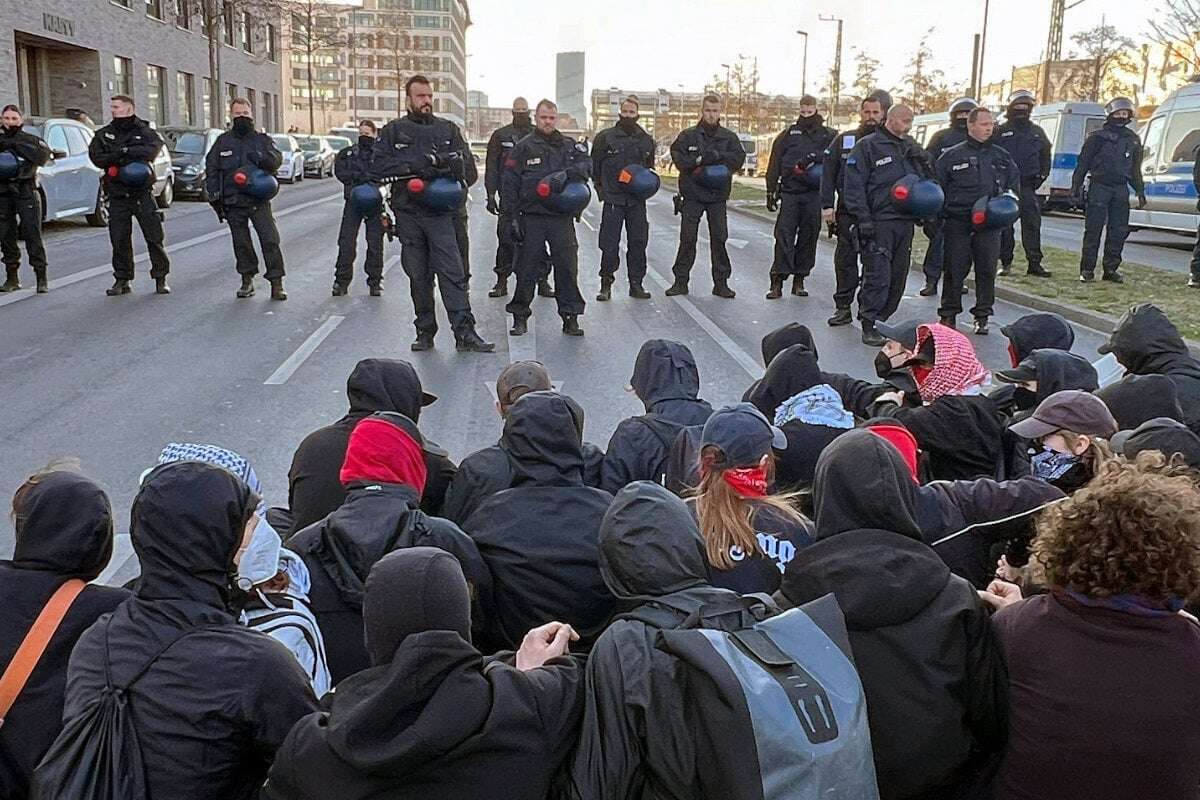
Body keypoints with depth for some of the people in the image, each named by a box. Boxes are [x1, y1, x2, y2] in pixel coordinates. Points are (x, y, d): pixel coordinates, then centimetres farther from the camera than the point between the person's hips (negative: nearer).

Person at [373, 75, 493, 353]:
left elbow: (463, 164, 0)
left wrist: (435, 161, -16)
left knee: (453, 273, -8)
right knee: (418, 276, 7)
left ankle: (465, 333, -10)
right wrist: (414, 167, -13)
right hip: (408, 213, 1)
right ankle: (425, 332, 16)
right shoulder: (393, 131, 9)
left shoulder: (448, 129, 12)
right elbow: (378, 168, -2)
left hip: (441, 214, -1)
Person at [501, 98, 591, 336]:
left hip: (562, 216, 2)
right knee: (527, 267, 2)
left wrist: (566, 174, -20)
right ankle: (520, 316, 13)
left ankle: (570, 318, 8)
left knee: (567, 267, 1)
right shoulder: (523, 147, 4)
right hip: (531, 216, -2)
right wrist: (512, 216, -6)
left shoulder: (570, 146, 13)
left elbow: (586, 165, 1)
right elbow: (509, 182, 1)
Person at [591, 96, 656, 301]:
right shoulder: (605, 137, -1)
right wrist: (602, 189, 2)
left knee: (638, 242, 5)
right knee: (609, 244, -4)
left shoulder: (647, 140, 10)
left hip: (637, 200, 3)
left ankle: (636, 284, 13)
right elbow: (594, 166, 6)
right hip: (613, 199, -3)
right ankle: (606, 284, 7)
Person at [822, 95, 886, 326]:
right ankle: (842, 307, 8)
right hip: (847, 211, 1)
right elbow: (828, 174, 6)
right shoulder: (843, 140, 8)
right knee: (845, 259, 2)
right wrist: (827, 205, -2)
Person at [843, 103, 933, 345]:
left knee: (898, 275, 8)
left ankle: (882, 319, 18)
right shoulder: (868, 146, -2)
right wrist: (863, 219, -15)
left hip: (905, 221, 7)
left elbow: (927, 181, 22)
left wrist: (923, 161, 1)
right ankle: (869, 326, -5)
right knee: (878, 274, -10)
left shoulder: (911, 147, 17)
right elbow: (854, 186, -8)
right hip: (878, 222, -7)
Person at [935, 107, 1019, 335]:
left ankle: (982, 316, 14)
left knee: (987, 271, 3)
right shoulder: (952, 156, 3)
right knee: (955, 270, 0)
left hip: (990, 224, 3)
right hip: (957, 224, -3)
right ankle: (948, 315, 11)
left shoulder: (1001, 156, 13)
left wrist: (1009, 195, 2)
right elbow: (937, 186, 4)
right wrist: (940, 215, -6)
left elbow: (1015, 180, 23)